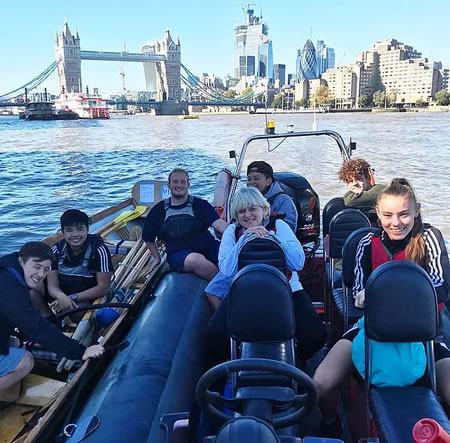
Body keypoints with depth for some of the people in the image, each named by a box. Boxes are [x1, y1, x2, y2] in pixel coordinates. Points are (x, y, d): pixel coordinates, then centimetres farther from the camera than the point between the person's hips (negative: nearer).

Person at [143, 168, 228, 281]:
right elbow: (148, 239, 23)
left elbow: (218, 223, -9)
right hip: (178, 253, -1)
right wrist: (157, 258, 21)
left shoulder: (200, 204, 7)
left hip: (207, 246, 1)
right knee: (197, 260, -37)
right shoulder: (159, 209, 11)